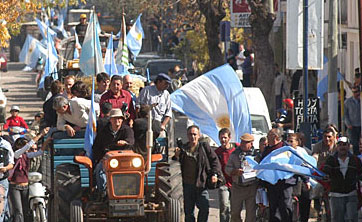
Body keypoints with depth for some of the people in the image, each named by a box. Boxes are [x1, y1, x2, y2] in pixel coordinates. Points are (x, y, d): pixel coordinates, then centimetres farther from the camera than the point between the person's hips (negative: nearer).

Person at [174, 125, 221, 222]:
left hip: (201, 184, -2)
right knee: (188, 211, 7)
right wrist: (177, 156, -7)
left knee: (204, 208, -9)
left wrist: (214, 174, -7)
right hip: (187, 184, 2)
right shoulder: (183, 149, 9)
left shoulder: (204, 147, 3)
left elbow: (214, 160, 4)